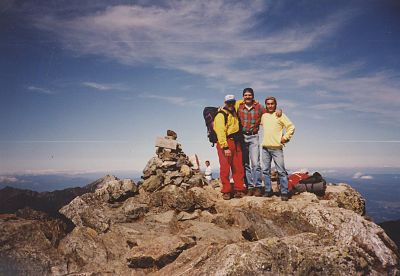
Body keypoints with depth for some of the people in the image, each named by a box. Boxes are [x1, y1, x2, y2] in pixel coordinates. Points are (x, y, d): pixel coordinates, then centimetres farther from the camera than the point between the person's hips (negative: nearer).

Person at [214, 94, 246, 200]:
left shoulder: (233, 112, 16)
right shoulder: (220, 115, -8)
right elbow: (221, 132, -16)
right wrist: (225, 147, -23)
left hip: (236, 143, 7)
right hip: (225, 144, -7)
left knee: (238, 168, 5)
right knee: (225, 168, -7)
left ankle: (239, 190, 11)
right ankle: (226, 191, 0)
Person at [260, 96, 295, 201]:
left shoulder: (280, 115, -1)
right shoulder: (264, 116, 14)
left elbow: (291, 127, -2)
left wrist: (285, 137, -7)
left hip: (276, 148, -5)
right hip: (265, 147, 5)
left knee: (281, 171, -5)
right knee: (266, 171, 8)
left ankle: (284, 193, -1)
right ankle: (268, 191, 17)